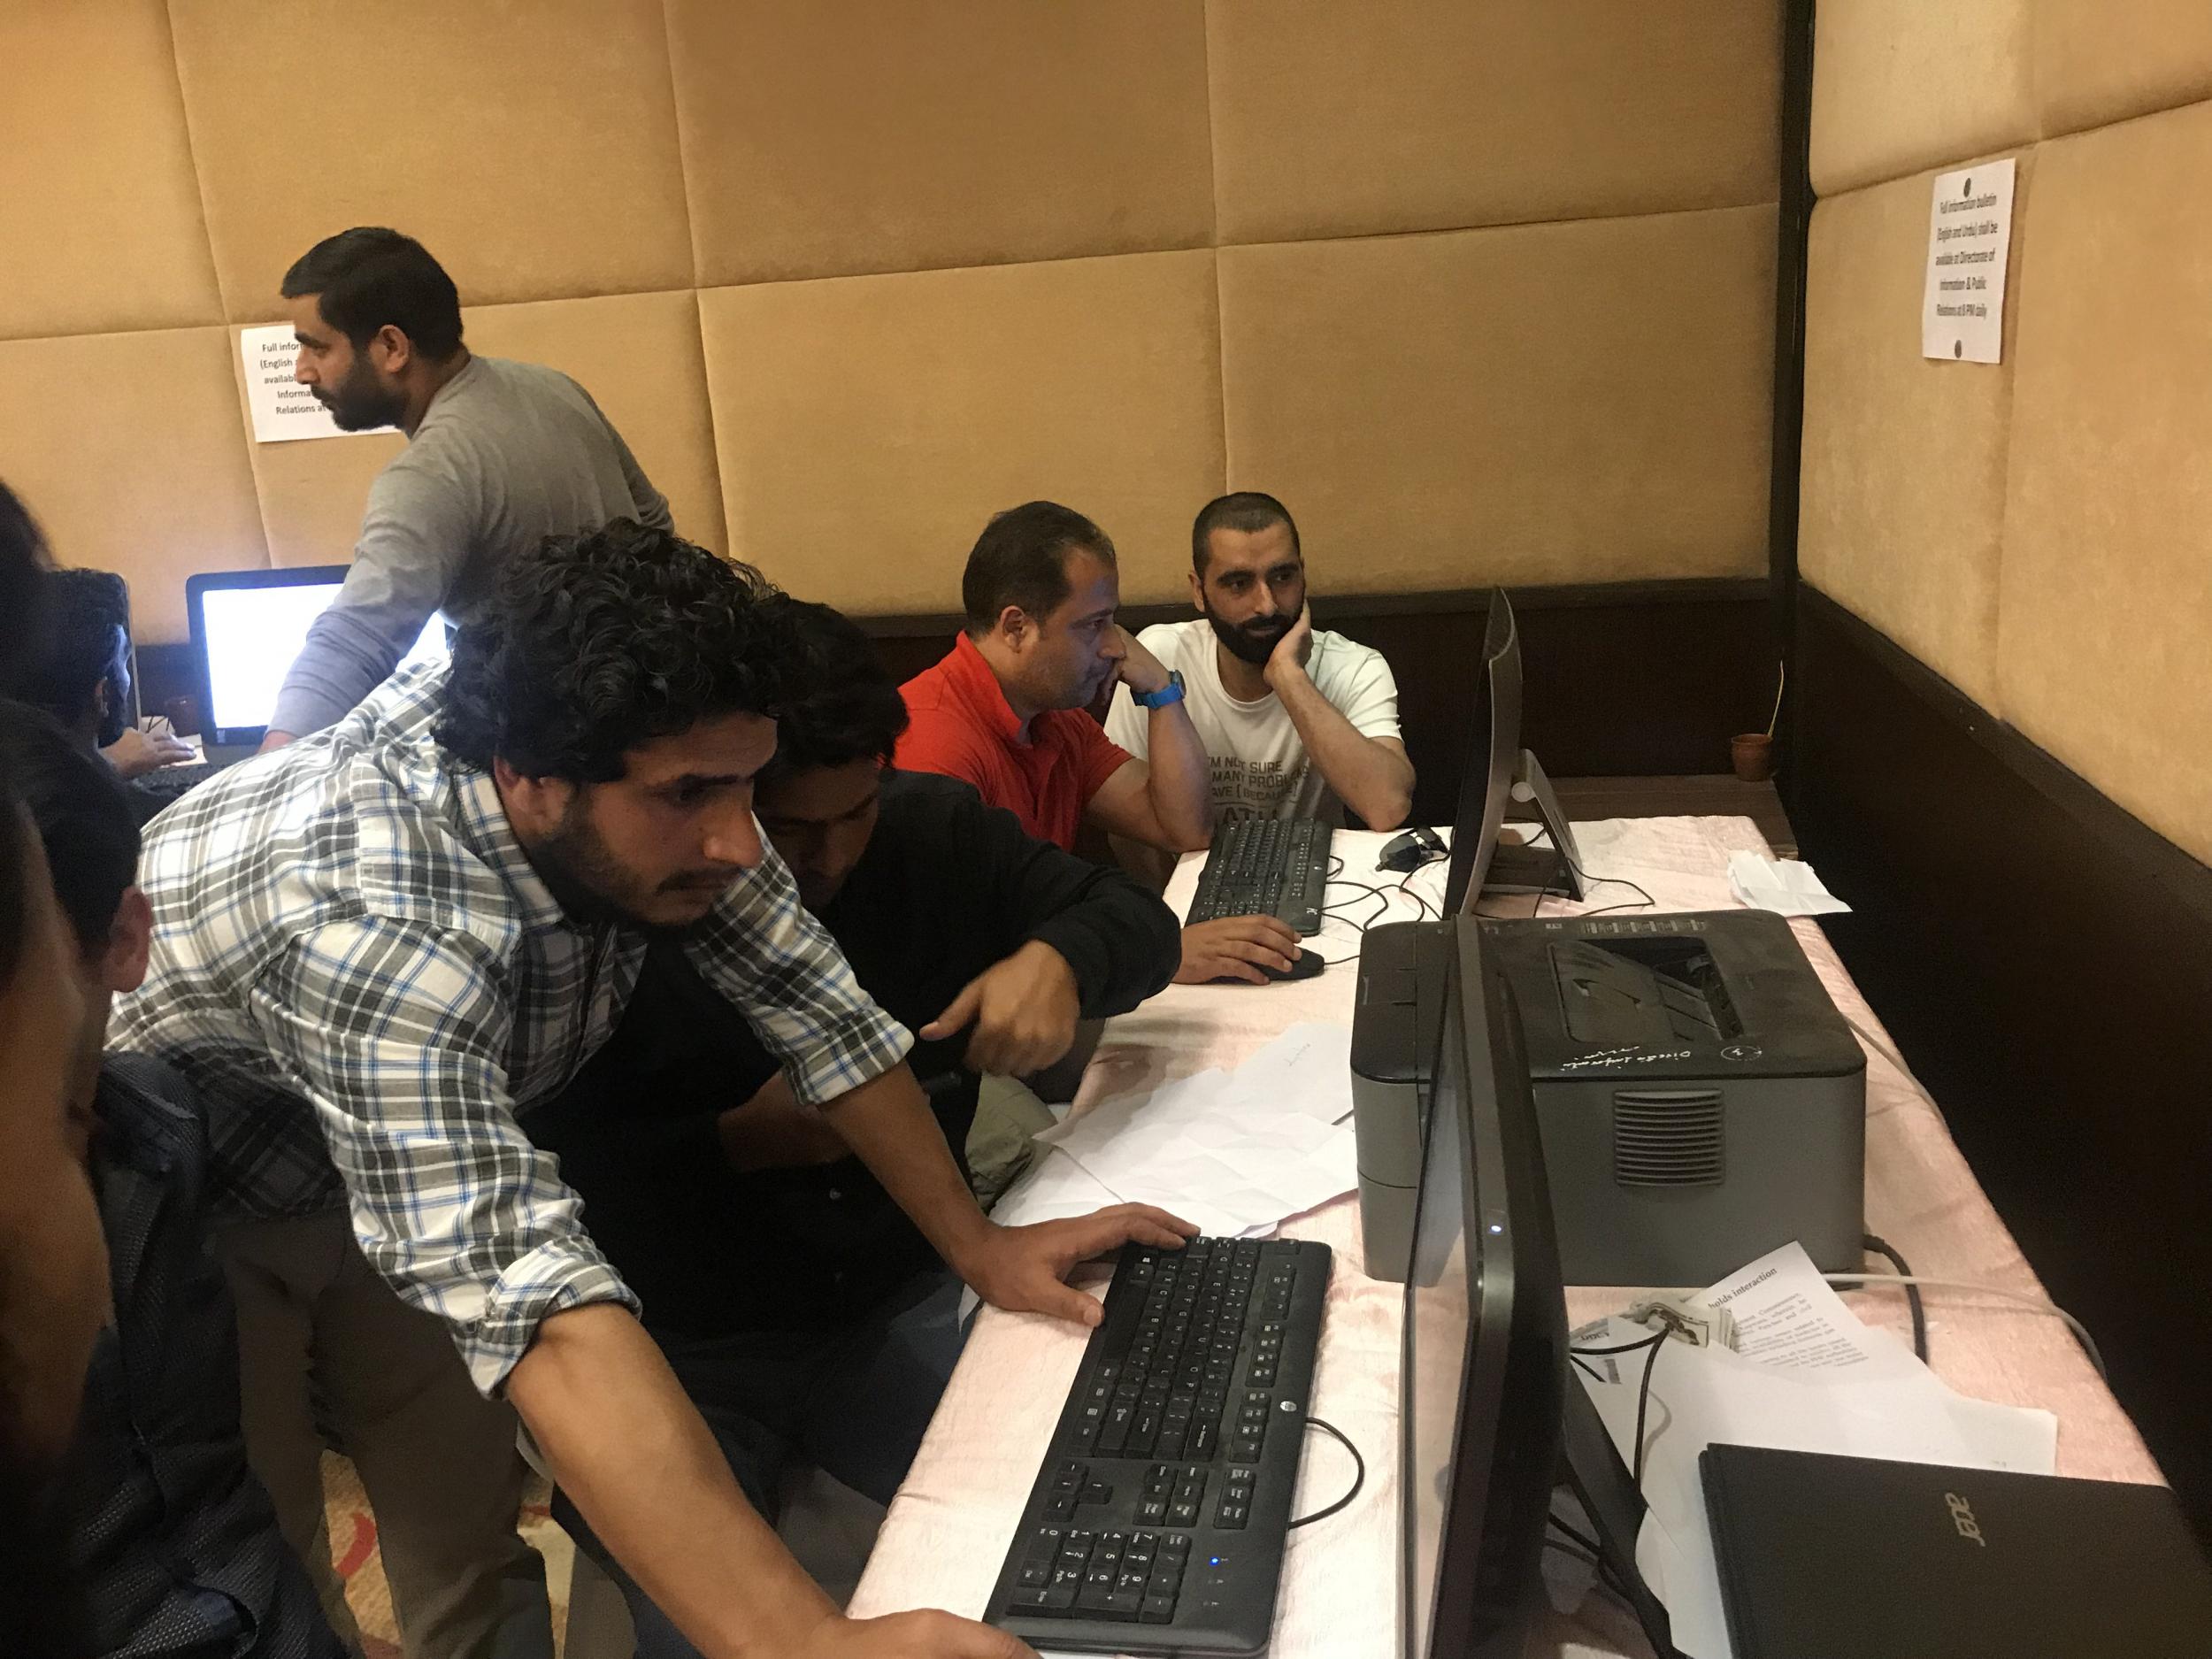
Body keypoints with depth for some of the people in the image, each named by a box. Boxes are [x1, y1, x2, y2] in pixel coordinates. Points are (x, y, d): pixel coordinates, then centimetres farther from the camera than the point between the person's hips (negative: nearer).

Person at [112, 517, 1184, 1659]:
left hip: (394, 1152, 5)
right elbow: (524, 1288, -54)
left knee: (471, 1539, 10)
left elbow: (812, 1002, -14)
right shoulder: (369, 923, -44)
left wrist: (978, 1244, -15)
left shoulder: (641, 788, -24)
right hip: (168, 1202, -5)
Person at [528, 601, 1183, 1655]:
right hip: (685, 1352, -3)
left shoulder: (932, 833, -4)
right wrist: (737, 1142, -24)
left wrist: (1059, 959, -17)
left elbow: (1135, 917, 4)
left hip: (902, 1304, 3)